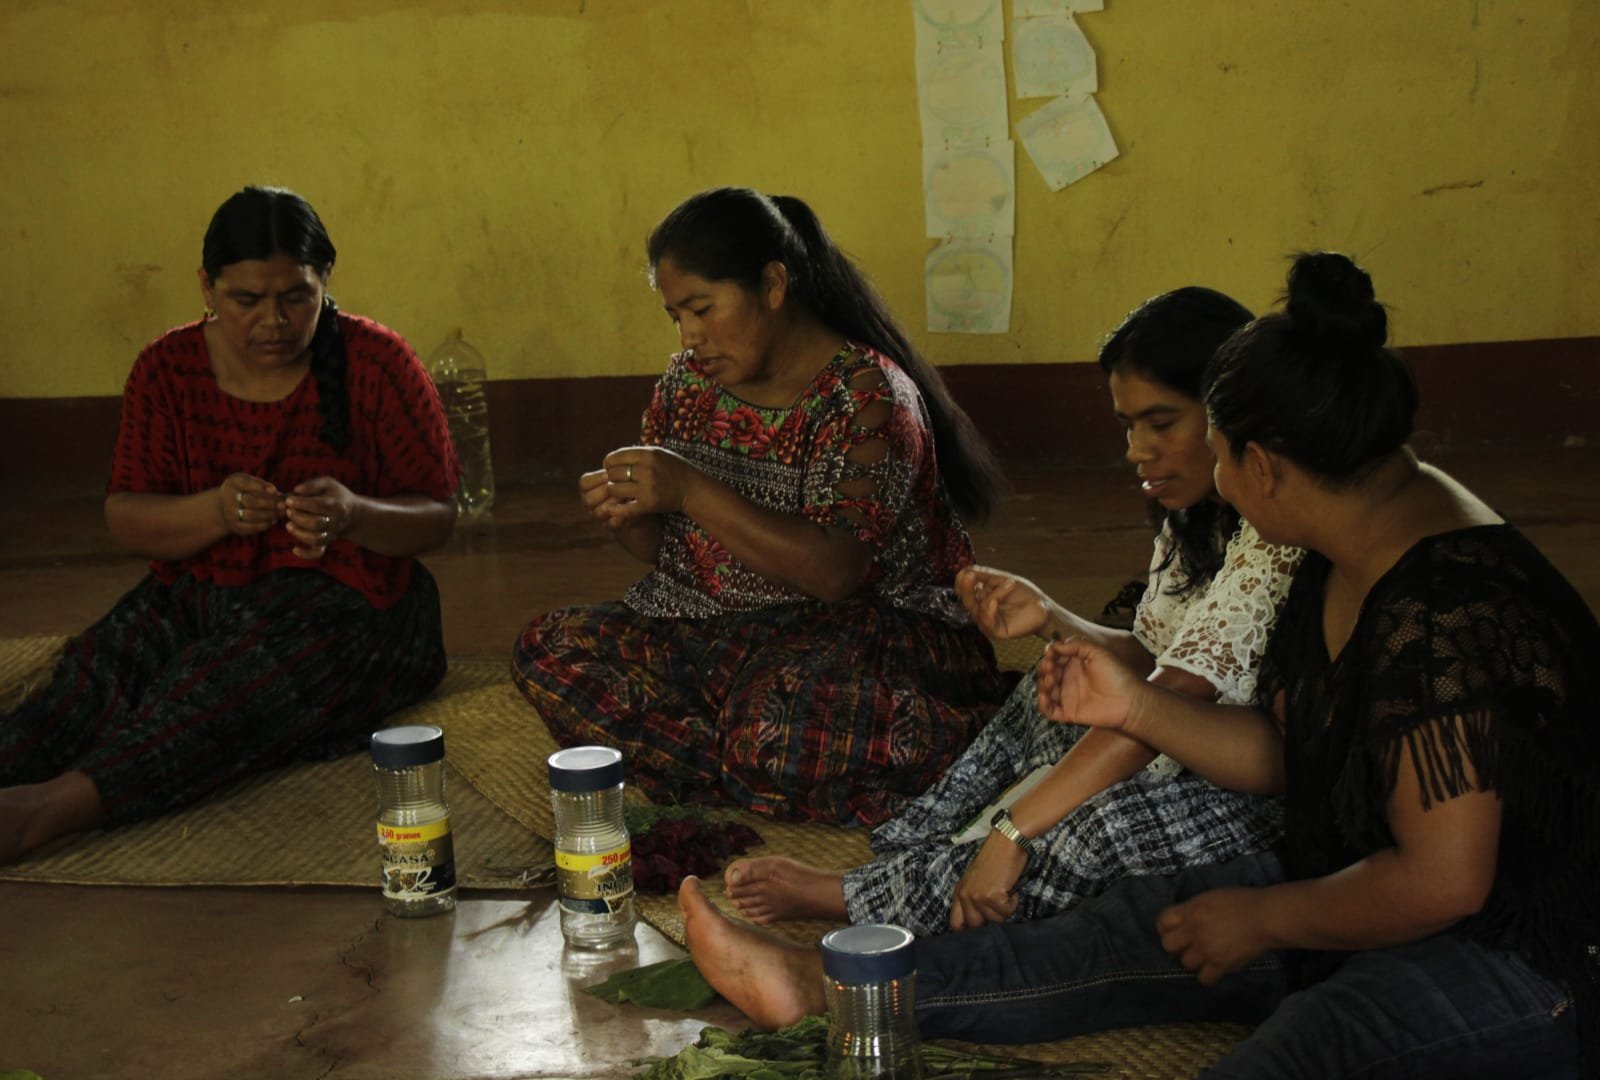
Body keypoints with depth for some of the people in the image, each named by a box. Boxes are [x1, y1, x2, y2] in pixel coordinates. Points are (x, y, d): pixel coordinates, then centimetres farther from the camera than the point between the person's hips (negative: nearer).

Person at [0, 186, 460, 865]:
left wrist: (354, 516, -26)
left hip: (347, 600, -3)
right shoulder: (169, 369, 5)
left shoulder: (377, 364, -3)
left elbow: (437, 519, -2)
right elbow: (124, 521, 2)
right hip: (194, 597, 4)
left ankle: (55, 806, -55)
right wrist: (214, 512, -21)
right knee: (93, 675, -30)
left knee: (220, 695, -37)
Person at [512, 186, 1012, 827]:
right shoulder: (688, 383, 7)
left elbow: (837, 574, -25)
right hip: (714, 632, 8)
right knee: (549, 652, -12)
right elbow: (664, 552, 12)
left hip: (869, 627, -7)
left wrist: (694, 493, -30)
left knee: (777, 731, -39)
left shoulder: (867, 394, -14)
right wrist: (626, 515, -13)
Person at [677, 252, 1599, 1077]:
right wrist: (1136, 708, 2)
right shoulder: (1345, 559, 4)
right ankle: (821, 981, 4)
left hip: (1514, 957, -9)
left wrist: (1259, 921, -14)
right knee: (1130, 934, 3)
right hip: (1366, 900, 9)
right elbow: (1283, 752, 13)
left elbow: (1442, 882, -27)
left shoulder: (1448, 611, -27)